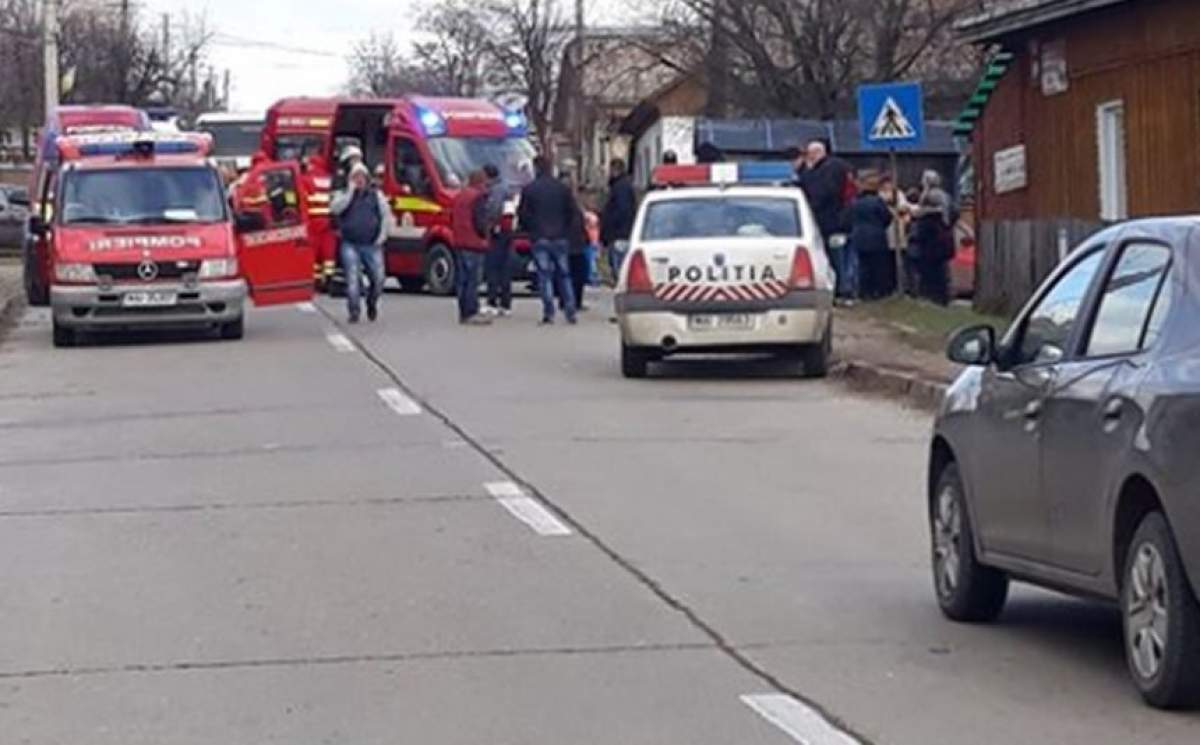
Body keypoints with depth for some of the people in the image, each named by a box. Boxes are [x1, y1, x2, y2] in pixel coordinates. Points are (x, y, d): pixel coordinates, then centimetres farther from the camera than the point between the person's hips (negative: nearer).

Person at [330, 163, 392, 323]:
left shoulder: (376, 195, 12)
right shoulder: (343, 195, 10)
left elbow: (386, 215, 8)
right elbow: (335, 209, -10)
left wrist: (382, 235, -2)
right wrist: (350, 191, -11)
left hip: (372, 245, 1)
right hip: (350, 245, -1)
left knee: (378, 278, -4)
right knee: (353, 278, -12)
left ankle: (372, 304, 23)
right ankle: (354, 311, -8)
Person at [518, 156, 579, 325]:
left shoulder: (529, 190, -5)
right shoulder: (562, 188, 4)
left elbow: (522, 214, -2)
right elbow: (573, 211, 6)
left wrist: (530, 229, 15)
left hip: (539, 238, -3)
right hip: (560, 238, 3)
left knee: (544, 275, -3)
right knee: (563, 275, 10)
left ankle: (548, 313, -10)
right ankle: (570, 312, 7)